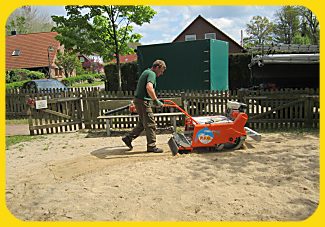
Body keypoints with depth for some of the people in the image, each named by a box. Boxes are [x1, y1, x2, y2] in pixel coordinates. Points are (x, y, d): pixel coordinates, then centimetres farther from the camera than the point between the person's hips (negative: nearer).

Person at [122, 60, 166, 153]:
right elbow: (149, 88, -31)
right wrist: (156, 100, -25)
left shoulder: (146, 72, 19)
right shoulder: (152, 74, -13)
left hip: (139, 100, 10)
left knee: (142, 123, 18)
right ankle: (151, 146, 5)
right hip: (143, 101, -10)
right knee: (150, 124, -3)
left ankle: (128, 138, 23)